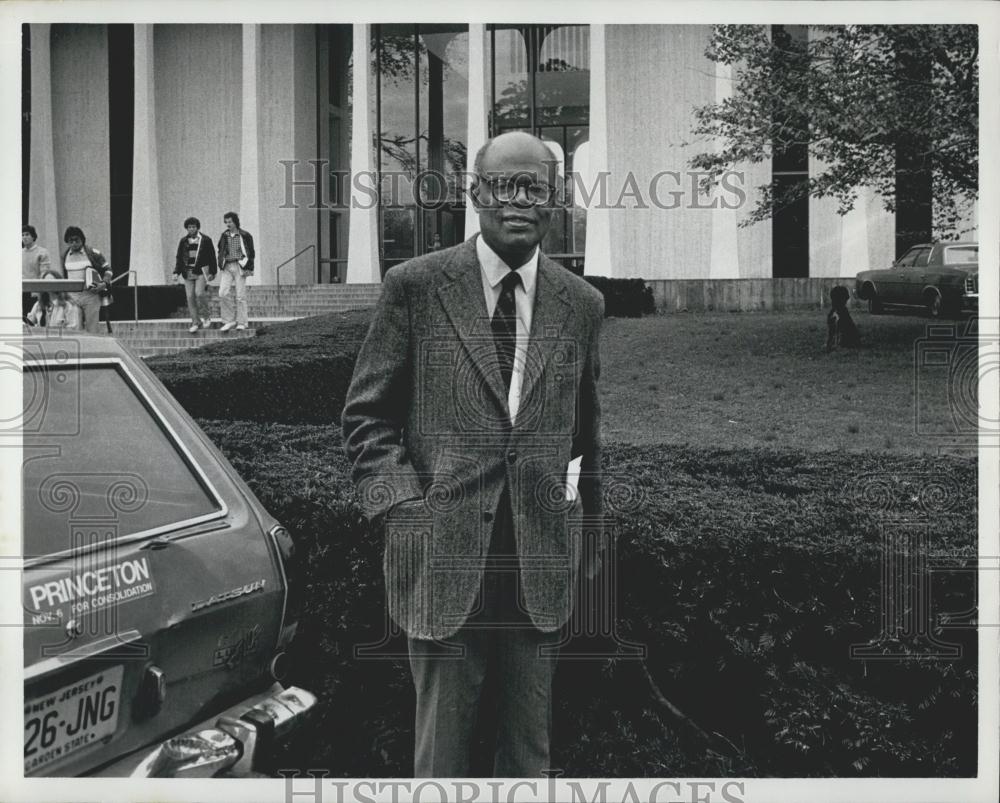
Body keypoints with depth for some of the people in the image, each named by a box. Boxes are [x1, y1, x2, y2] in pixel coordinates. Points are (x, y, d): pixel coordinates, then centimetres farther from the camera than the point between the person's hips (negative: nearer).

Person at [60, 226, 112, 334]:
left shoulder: (93, 253, -1)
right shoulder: (65, 255, 11)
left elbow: (108, 270, 4)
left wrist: (104, 284, -11)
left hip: (90, 295, -3)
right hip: (72, 297, 3)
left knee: (92, 329, -1)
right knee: (76, 329, -5)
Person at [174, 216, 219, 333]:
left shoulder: (205, 240, 1)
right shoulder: (183, 241, 10)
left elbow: (212, 257, 3)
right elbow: (179, 258, 12)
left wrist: (212, 273, -2)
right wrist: (177, 272, 2)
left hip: (201, 271, -4)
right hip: (188, 272, 4)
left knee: (199, 293, -19)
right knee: (190, 297, -1)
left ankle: (206, 316, 3)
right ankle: (195, 323, 5)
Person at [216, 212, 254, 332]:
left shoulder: (245, 236, 0)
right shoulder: (224, 236, 12)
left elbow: (251, 253, 1)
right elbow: (220, 251, 21)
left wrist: (249, 268, -7)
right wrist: (221, 265, 10)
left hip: (240, 267, -4)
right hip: (227, 268, 4)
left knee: (240, 295, -3)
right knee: (223, 293, -9)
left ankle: (241, 322, 5)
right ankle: (230, 320, 1)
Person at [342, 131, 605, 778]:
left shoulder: (582, 305, 8)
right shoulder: (415, 286, 0)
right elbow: (367, 415, 3)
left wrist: (590, 535, 16)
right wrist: (403, 505, -10)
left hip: (544, 567, 3)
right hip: (443, 557, -2)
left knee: (531, 754, 13)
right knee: (443, 750, 7)